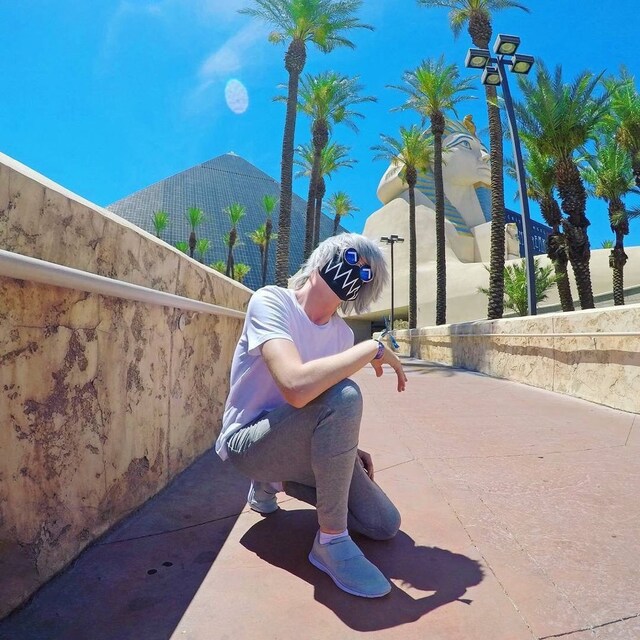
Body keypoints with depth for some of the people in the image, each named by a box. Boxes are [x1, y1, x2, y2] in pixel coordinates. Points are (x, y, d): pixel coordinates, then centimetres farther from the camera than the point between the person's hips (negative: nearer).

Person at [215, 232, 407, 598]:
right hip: (248, 441, -7)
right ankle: (332, 541, -15)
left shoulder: (342, 333, 1)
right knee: (344, 395, -33)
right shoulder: (271, 301, -20)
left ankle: (273, 482, 19)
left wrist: (347, 449, -2)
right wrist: (373, 349, -27)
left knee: (385, 525, 3)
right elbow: (297, 387, -38)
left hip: (294, 442, 7)